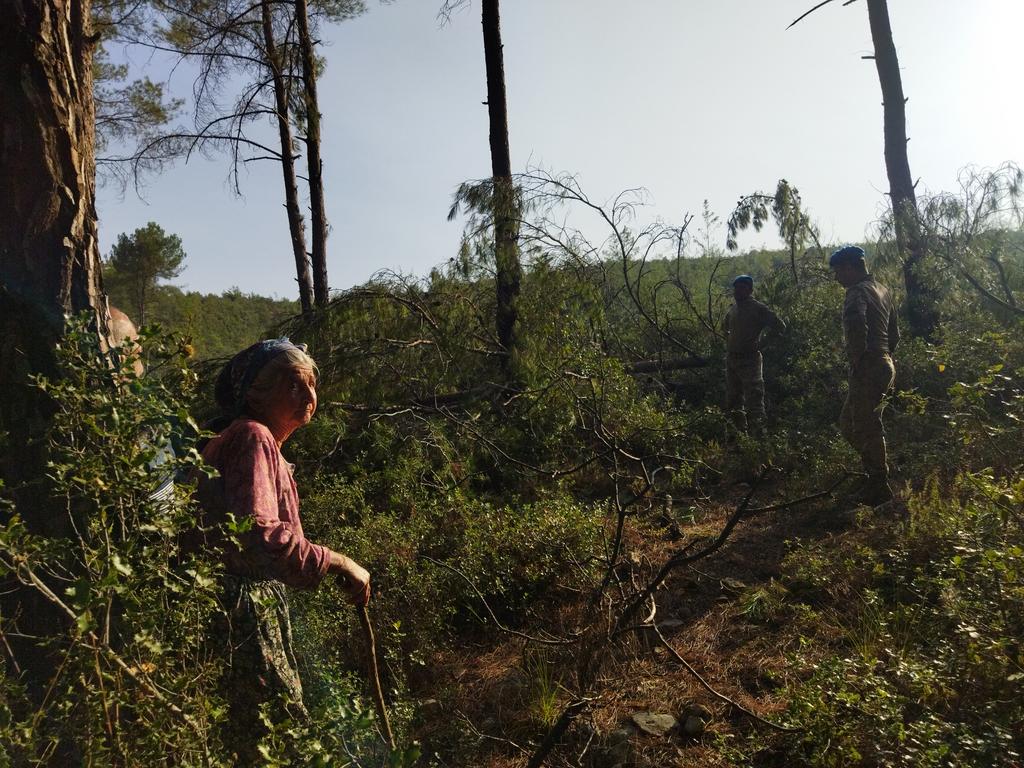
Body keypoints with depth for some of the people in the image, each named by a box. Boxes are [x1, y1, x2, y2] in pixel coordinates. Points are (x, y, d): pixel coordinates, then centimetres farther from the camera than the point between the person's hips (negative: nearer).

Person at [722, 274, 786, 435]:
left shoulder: (758, 309, -7)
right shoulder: (733, 309, 12)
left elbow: (780, 327, -9)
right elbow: (725, 327, 32)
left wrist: (761, 343, -4)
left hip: (749, 360, -7)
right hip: (731, 359, 7)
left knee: (753, 399, -11)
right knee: (733, 399, 13)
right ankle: (738, 430, 25)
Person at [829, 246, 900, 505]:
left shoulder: (857, 292, -13)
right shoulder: (882, 289, 18)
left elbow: (856, 325, -32)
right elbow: (894, 333, 24)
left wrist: (856, 359, -21)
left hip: (867, 368, -10)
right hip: (885, 365, 10)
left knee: (866, 427, -2)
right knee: (848, 422, 16)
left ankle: (878, 487, 5)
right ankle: (876, 476, 21)